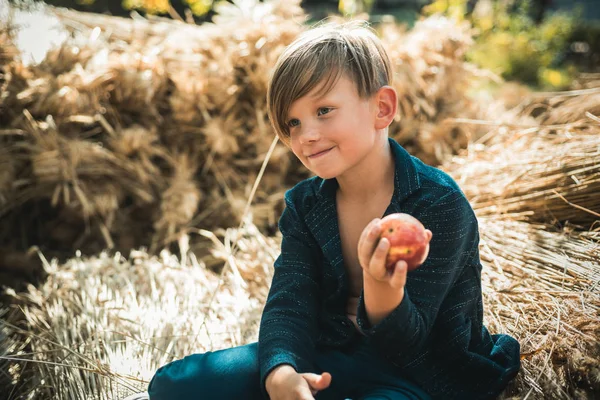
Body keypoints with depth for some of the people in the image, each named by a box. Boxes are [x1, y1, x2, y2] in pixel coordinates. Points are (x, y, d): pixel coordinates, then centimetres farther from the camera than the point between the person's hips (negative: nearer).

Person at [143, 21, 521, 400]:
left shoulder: (440, 203, -19)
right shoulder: (304, 205, -2)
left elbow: (405, 346, -22)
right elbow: (288, 303, -12)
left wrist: (383, 292, -46)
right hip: (334, 360, 4)